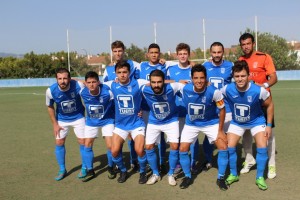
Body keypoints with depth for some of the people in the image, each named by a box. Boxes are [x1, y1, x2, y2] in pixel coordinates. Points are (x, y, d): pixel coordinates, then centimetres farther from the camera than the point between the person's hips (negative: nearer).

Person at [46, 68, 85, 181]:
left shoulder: (78, 86, -30)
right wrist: (55, 124, -5)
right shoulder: (51, 91, -24)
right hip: (61, 119, 1)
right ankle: (62, 170, 21)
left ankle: (84, 168, 20)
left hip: (78, 117, -1)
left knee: (82, 142, 0)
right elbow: (50, 107, -5)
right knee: (59, 143, 2)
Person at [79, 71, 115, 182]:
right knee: (87, 145, 3)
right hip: (91, 121, 3)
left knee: (110, 146, -6)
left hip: (107, 120, -3)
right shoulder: (83, 92, -23)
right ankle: (90, 171, 20)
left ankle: (110, 168, 20)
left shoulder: (107, 92, -32)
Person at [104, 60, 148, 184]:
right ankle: (123, 171, 22)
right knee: (114, 151, -9)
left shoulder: (138, 83, -12)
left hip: (137, 123, -2)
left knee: (139, 150, -17)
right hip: (120, 125, 3)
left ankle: (142, 172, 14)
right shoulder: (112, 85, -3)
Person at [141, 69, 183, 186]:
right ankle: (155, 174, 20)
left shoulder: (171, 88, -30)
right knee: (148, 147, -2)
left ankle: (171, 174, 13)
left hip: (171, 121, -1)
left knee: (174, 146, -10)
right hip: (153, 122, 2)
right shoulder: (145, 90, -28)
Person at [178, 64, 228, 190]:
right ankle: (188, 177, 19)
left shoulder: (214, 92, -29)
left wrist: (220, 130, -11)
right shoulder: (184, 89, -26)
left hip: (211, 123, -1)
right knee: (182, 149, -5)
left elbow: (222, 109, -13)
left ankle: (221, 178, 12)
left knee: (223, 147, -9)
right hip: (191, 124, 1)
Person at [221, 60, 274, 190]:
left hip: (257, 121, -1)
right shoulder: (227, 89, -28)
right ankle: (233, 175, 18)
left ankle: (260, 177, 8)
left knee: (262, 147, -13)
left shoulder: (259, 91, -30)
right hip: (236, 123, 2)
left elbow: (269, 105, -11)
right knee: (229, 147, -6)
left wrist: (269, 125, -9)